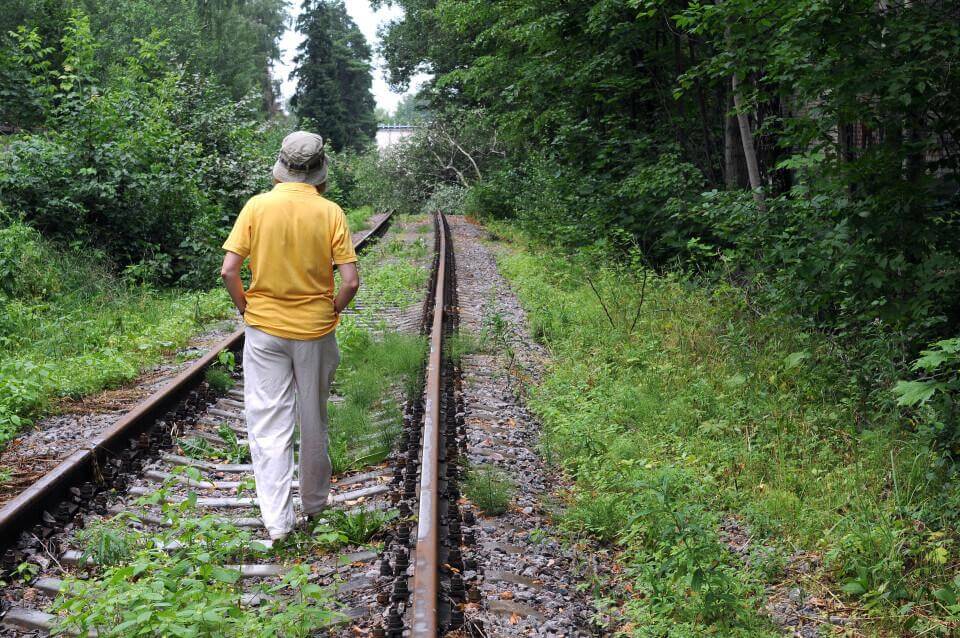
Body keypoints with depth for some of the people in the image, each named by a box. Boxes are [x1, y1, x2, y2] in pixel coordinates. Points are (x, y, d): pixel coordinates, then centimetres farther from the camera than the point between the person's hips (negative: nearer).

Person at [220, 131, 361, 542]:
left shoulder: (257, 206, -7)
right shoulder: (330, 213, -8)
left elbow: (229, 270, -10)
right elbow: (351, 281, -12)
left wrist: (246, 309, 6)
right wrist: (331, 312, 5)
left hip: (264, 329, 0)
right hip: (315, 332, 0)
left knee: (268, 422, 5)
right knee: (313, 420, 15)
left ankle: (277, 520, 2)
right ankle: (314, 503, 32)